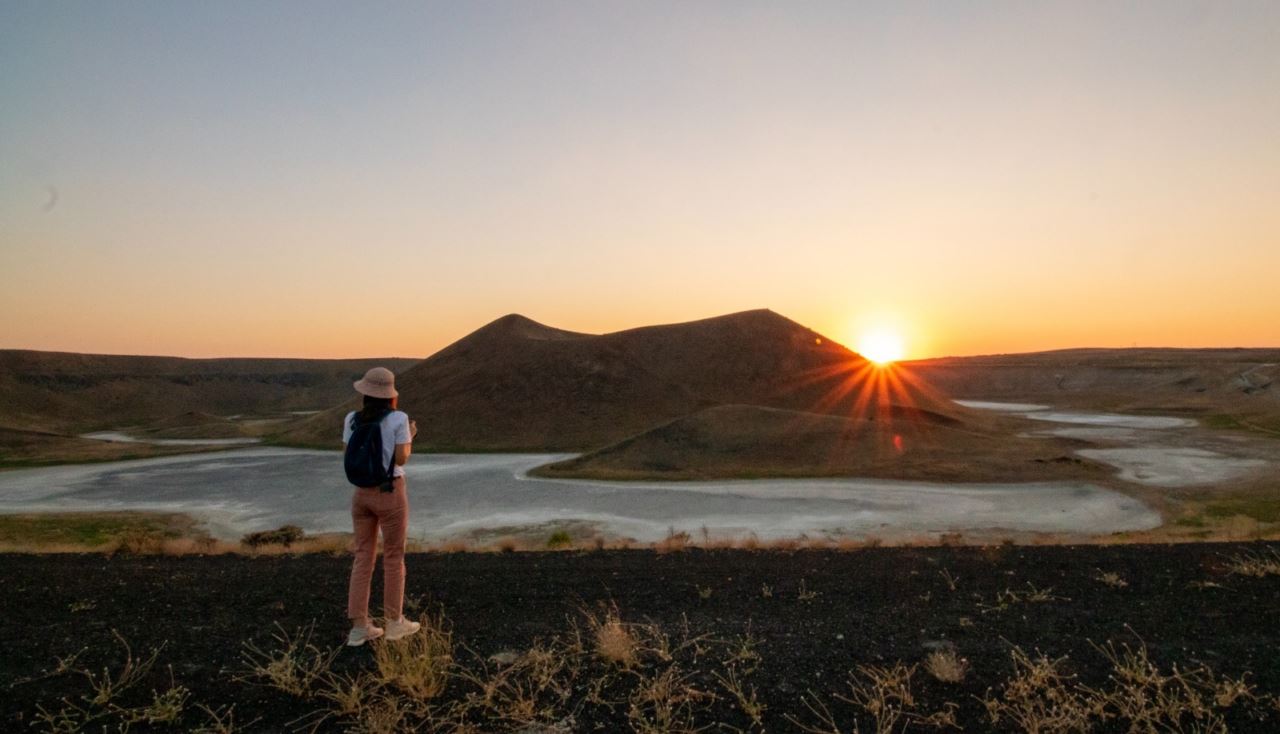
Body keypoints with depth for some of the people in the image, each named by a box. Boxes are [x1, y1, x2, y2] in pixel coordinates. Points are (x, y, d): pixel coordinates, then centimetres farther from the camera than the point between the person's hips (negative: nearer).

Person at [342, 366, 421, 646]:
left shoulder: (351, 419, 0)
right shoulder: (398, 419, -14)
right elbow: (401, 458, -14)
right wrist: (410, 437, 4)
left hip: (361, 492, 5)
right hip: (390, 493, -4)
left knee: (363, 557, 12)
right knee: (394, 557, 9)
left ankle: (359, 627, 14)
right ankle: (394, 622, 19)